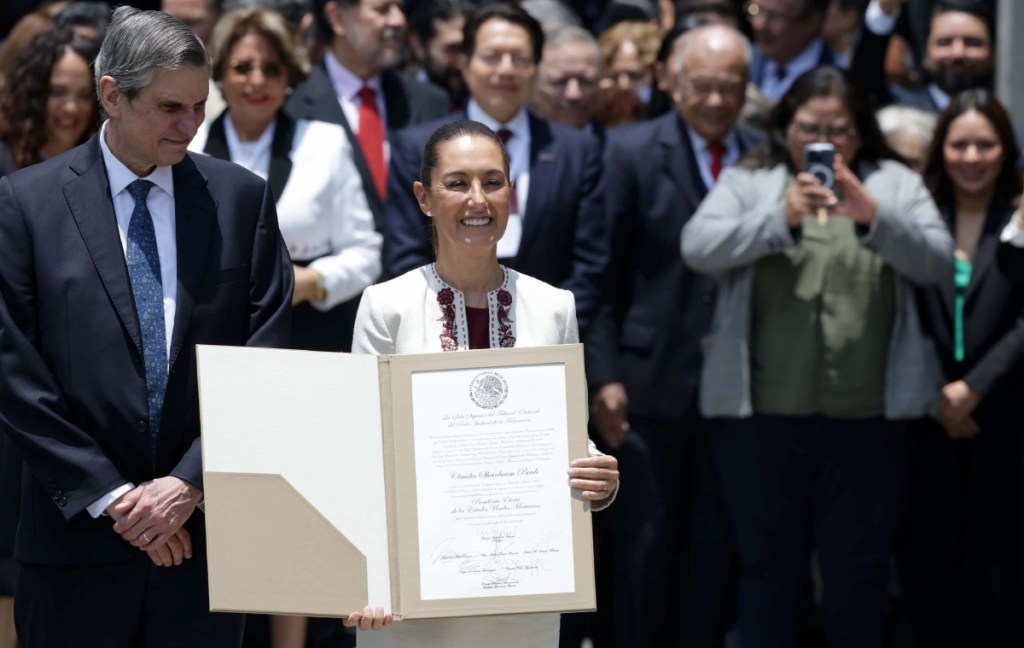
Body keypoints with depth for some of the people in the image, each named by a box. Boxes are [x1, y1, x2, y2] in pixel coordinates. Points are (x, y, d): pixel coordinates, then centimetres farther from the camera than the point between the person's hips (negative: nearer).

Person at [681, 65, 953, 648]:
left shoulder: (896, 185, 8)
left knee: (860, 572, 6)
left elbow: (939, 262, -4)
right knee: (769, 566, 9)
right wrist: (781, 217, -23)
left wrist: (874, 216, -21)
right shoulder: (748, 182, 6)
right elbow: (699, 248, -9)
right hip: (763, 413, 0)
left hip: (865, 418, 0)